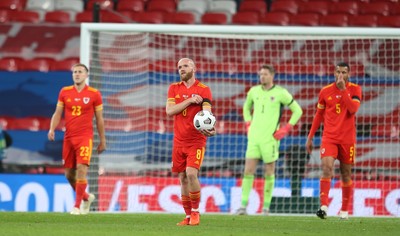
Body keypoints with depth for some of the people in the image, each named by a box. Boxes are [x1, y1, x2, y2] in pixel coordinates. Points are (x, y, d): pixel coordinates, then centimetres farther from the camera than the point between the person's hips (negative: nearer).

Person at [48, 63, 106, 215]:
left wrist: (102, 141, 6)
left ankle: (77, 206, -12)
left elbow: (99, 119, 6)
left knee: (81, 169, -18)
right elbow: (58, 113, 10)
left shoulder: (94, 94, 1)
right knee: (69, 174, 6)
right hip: (68, 138, 4)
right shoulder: (65, 92, 8)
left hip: (85, 137, -4)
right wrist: (52, 129, -8)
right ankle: (86, 197, 29)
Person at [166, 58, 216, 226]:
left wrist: (209, 129, -35)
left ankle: (195, 212, -4)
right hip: (179, 141, 4)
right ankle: (188, 216, 14)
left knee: (191, 173, -19)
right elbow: (169, 111, -6)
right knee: (182, 178, 6)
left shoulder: (204, 90, -3)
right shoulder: (174, 88, 7)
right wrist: (190, 100, -14)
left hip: (196, 141, -4)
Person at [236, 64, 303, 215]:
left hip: (270, 139, -3)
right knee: (248, 170, -5)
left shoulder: (280, 93, -4)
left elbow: (297, 111, 2)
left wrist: (285, 129, -5)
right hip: (254, 138, 3)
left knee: (269, 172, 3)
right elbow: (246, 108, 28)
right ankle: (243, 206, -5)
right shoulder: (254, 91, 8)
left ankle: (266, 207, 13)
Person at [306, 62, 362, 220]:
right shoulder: (325, 91, 4)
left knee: (346, 174, 7)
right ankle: (324, 206, -28)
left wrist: (343, 90, -20)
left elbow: (353, 109, -17)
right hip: (329, 138, 0)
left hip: (347, 139, 0)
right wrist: (310, 137, 13)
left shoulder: (355, 90, 0)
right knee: (327, 168, -19)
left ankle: (345, 210, 20)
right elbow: (318, 115, 13)